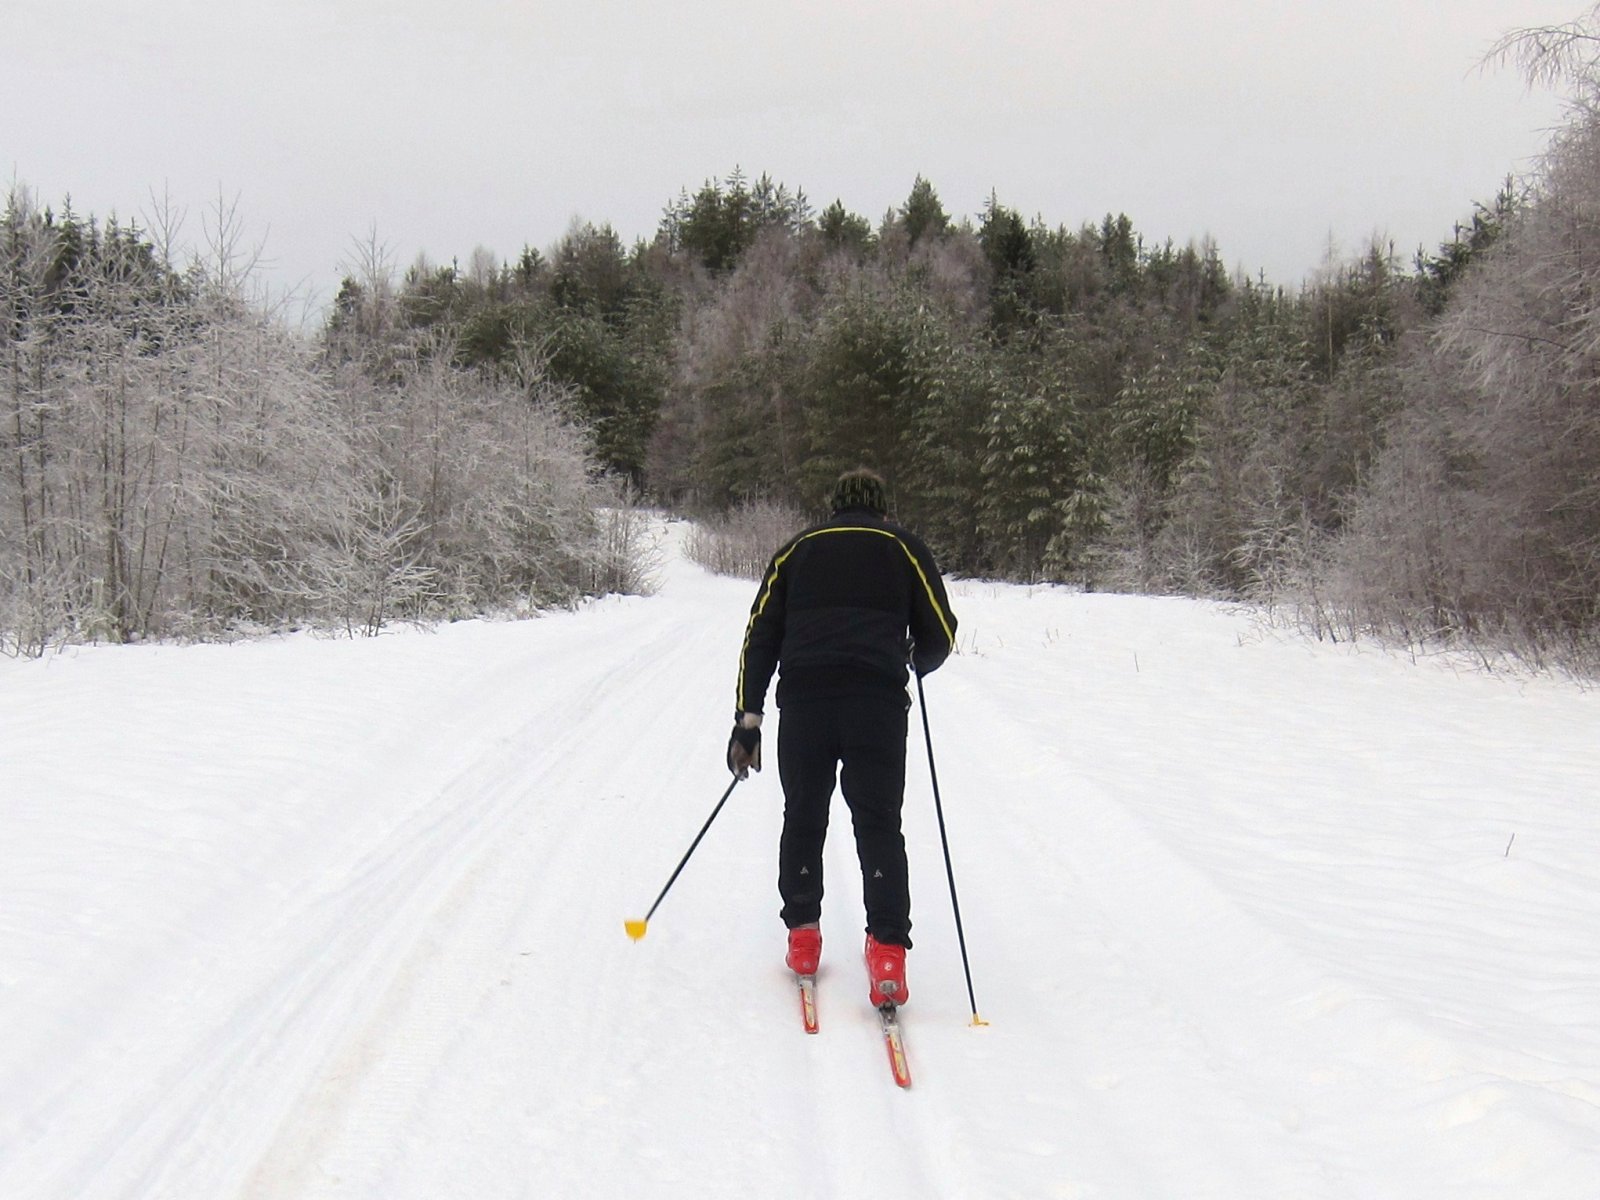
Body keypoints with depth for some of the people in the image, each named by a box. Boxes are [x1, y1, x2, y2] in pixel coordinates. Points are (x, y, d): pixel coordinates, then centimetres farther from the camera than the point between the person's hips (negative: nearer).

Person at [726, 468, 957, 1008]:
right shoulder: (904, 547, 16)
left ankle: (802, 938, 20)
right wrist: (917, 662, 35)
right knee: (879, 826, 2)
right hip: (878, 702, -1)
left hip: (803, 700, 2)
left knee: (802, 819, 17)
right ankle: (887, 954, -8)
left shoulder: (797, 549, 20)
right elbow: (940, 636, 12)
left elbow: (760, 637, 12)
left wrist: (747, 721, 11)